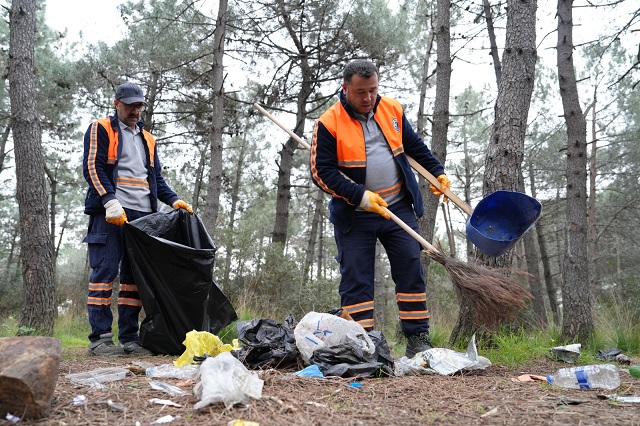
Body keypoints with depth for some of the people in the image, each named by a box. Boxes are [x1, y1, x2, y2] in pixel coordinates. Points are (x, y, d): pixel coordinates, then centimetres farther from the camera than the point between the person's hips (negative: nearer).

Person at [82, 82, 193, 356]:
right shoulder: (100, 129, 6)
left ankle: (129, 337, 8)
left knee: (135, 276, 4)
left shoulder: (147, 139, 25)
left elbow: (156, 178, 25)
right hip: (110, 214, -6)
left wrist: (174, 200, 7)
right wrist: (110, 202, -19)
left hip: (142, 216, 6)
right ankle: (100, 338, -4)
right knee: (105, 272, -8)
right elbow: (92, 167, -6)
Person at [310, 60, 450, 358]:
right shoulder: (329, 123, -10)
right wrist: (360, 196, -19)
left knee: (411, 269, 2)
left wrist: (437, 172, 20)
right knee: (356, 279, -2)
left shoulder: (392, 110, 5)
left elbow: (414, 146, 21)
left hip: (398, 208, 4)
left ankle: (418, 340, 11)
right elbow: (321, 172, -12)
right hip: (353, 216, -3)